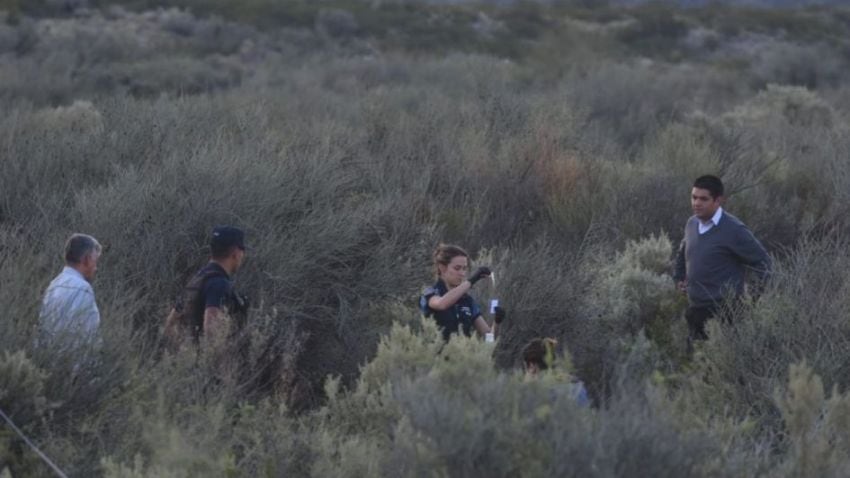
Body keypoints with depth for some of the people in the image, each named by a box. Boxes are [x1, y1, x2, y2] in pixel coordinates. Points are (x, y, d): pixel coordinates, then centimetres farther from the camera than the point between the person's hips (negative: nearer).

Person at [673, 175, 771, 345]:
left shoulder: (734, 230, -14)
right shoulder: (692, 224, 8)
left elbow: (762, 262, -9)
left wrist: (755, 302, -10)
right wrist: (679, 278, 18)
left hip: (722, 313, -8)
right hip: (695, 310, 8)